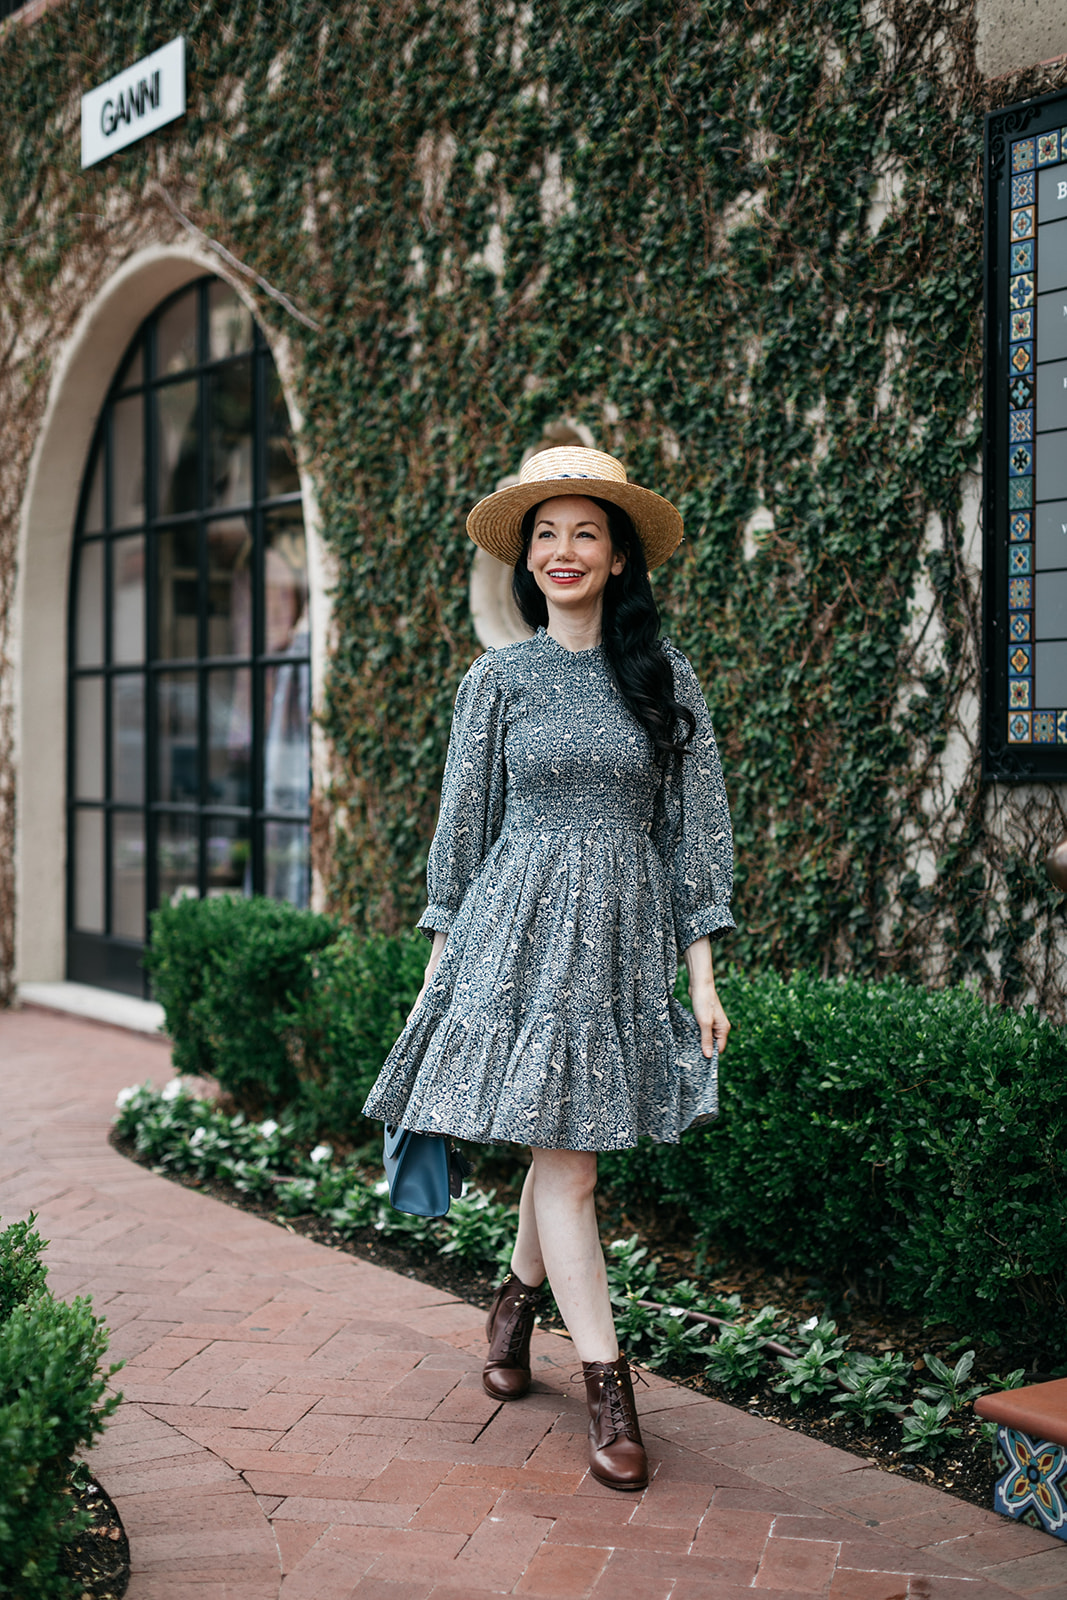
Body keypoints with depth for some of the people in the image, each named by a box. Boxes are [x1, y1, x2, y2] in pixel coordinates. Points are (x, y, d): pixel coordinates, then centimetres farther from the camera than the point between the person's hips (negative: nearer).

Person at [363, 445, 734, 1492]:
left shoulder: (664, 676, 4)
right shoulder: (498, 678, 3)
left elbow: (694, 825, 4)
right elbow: (462, 823, 7)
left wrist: (703, 972, 0)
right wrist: (439, 959, 6)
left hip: (625, 934, 2)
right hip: (520, 931, -1)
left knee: (562, 1145, 9)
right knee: (563, 1162, -5)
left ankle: (517, 1297, 38)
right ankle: (608, 1389, 4)